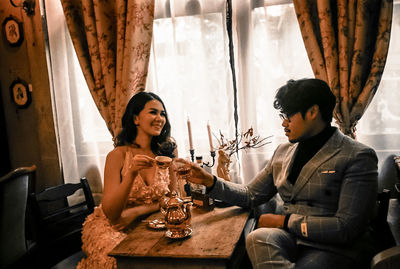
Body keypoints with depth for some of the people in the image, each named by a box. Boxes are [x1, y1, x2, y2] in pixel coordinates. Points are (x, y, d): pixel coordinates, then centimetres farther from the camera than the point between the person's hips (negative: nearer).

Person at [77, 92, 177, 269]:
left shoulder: (166, 151, -2)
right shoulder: (118, 155, -13)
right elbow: (110, 214, -17)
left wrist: (136, 211, -13)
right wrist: (131, 175, -32)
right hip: (111, 228, -3)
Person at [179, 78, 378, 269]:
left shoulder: (357, 157, -7)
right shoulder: (283, 152, 14)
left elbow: (346, 228, -14)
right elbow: (250, 195, 18)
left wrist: (284, 220, -10)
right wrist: (209, 181, 4)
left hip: (333, 248, -5)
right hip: (289, 237, 5)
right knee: (257, 238, -31)